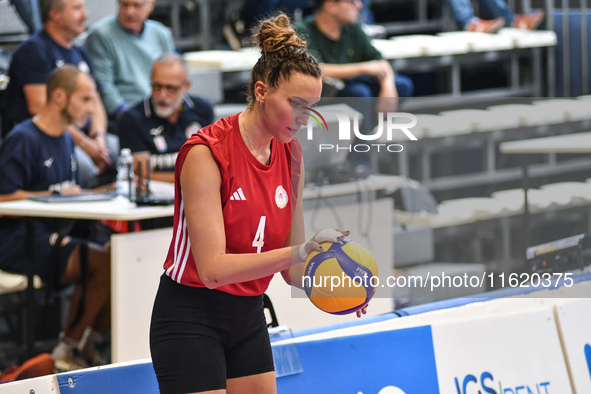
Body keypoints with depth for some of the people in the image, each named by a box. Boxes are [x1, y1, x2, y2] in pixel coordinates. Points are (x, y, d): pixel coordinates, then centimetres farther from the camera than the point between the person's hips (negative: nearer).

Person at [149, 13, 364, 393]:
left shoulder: (291, 155, 2)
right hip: (191, 319, -7)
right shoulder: (205, 153, -20)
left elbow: (291, 266, 5)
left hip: (248, 318, 7)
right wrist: (298, 251, -34)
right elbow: (212, 269, -26)